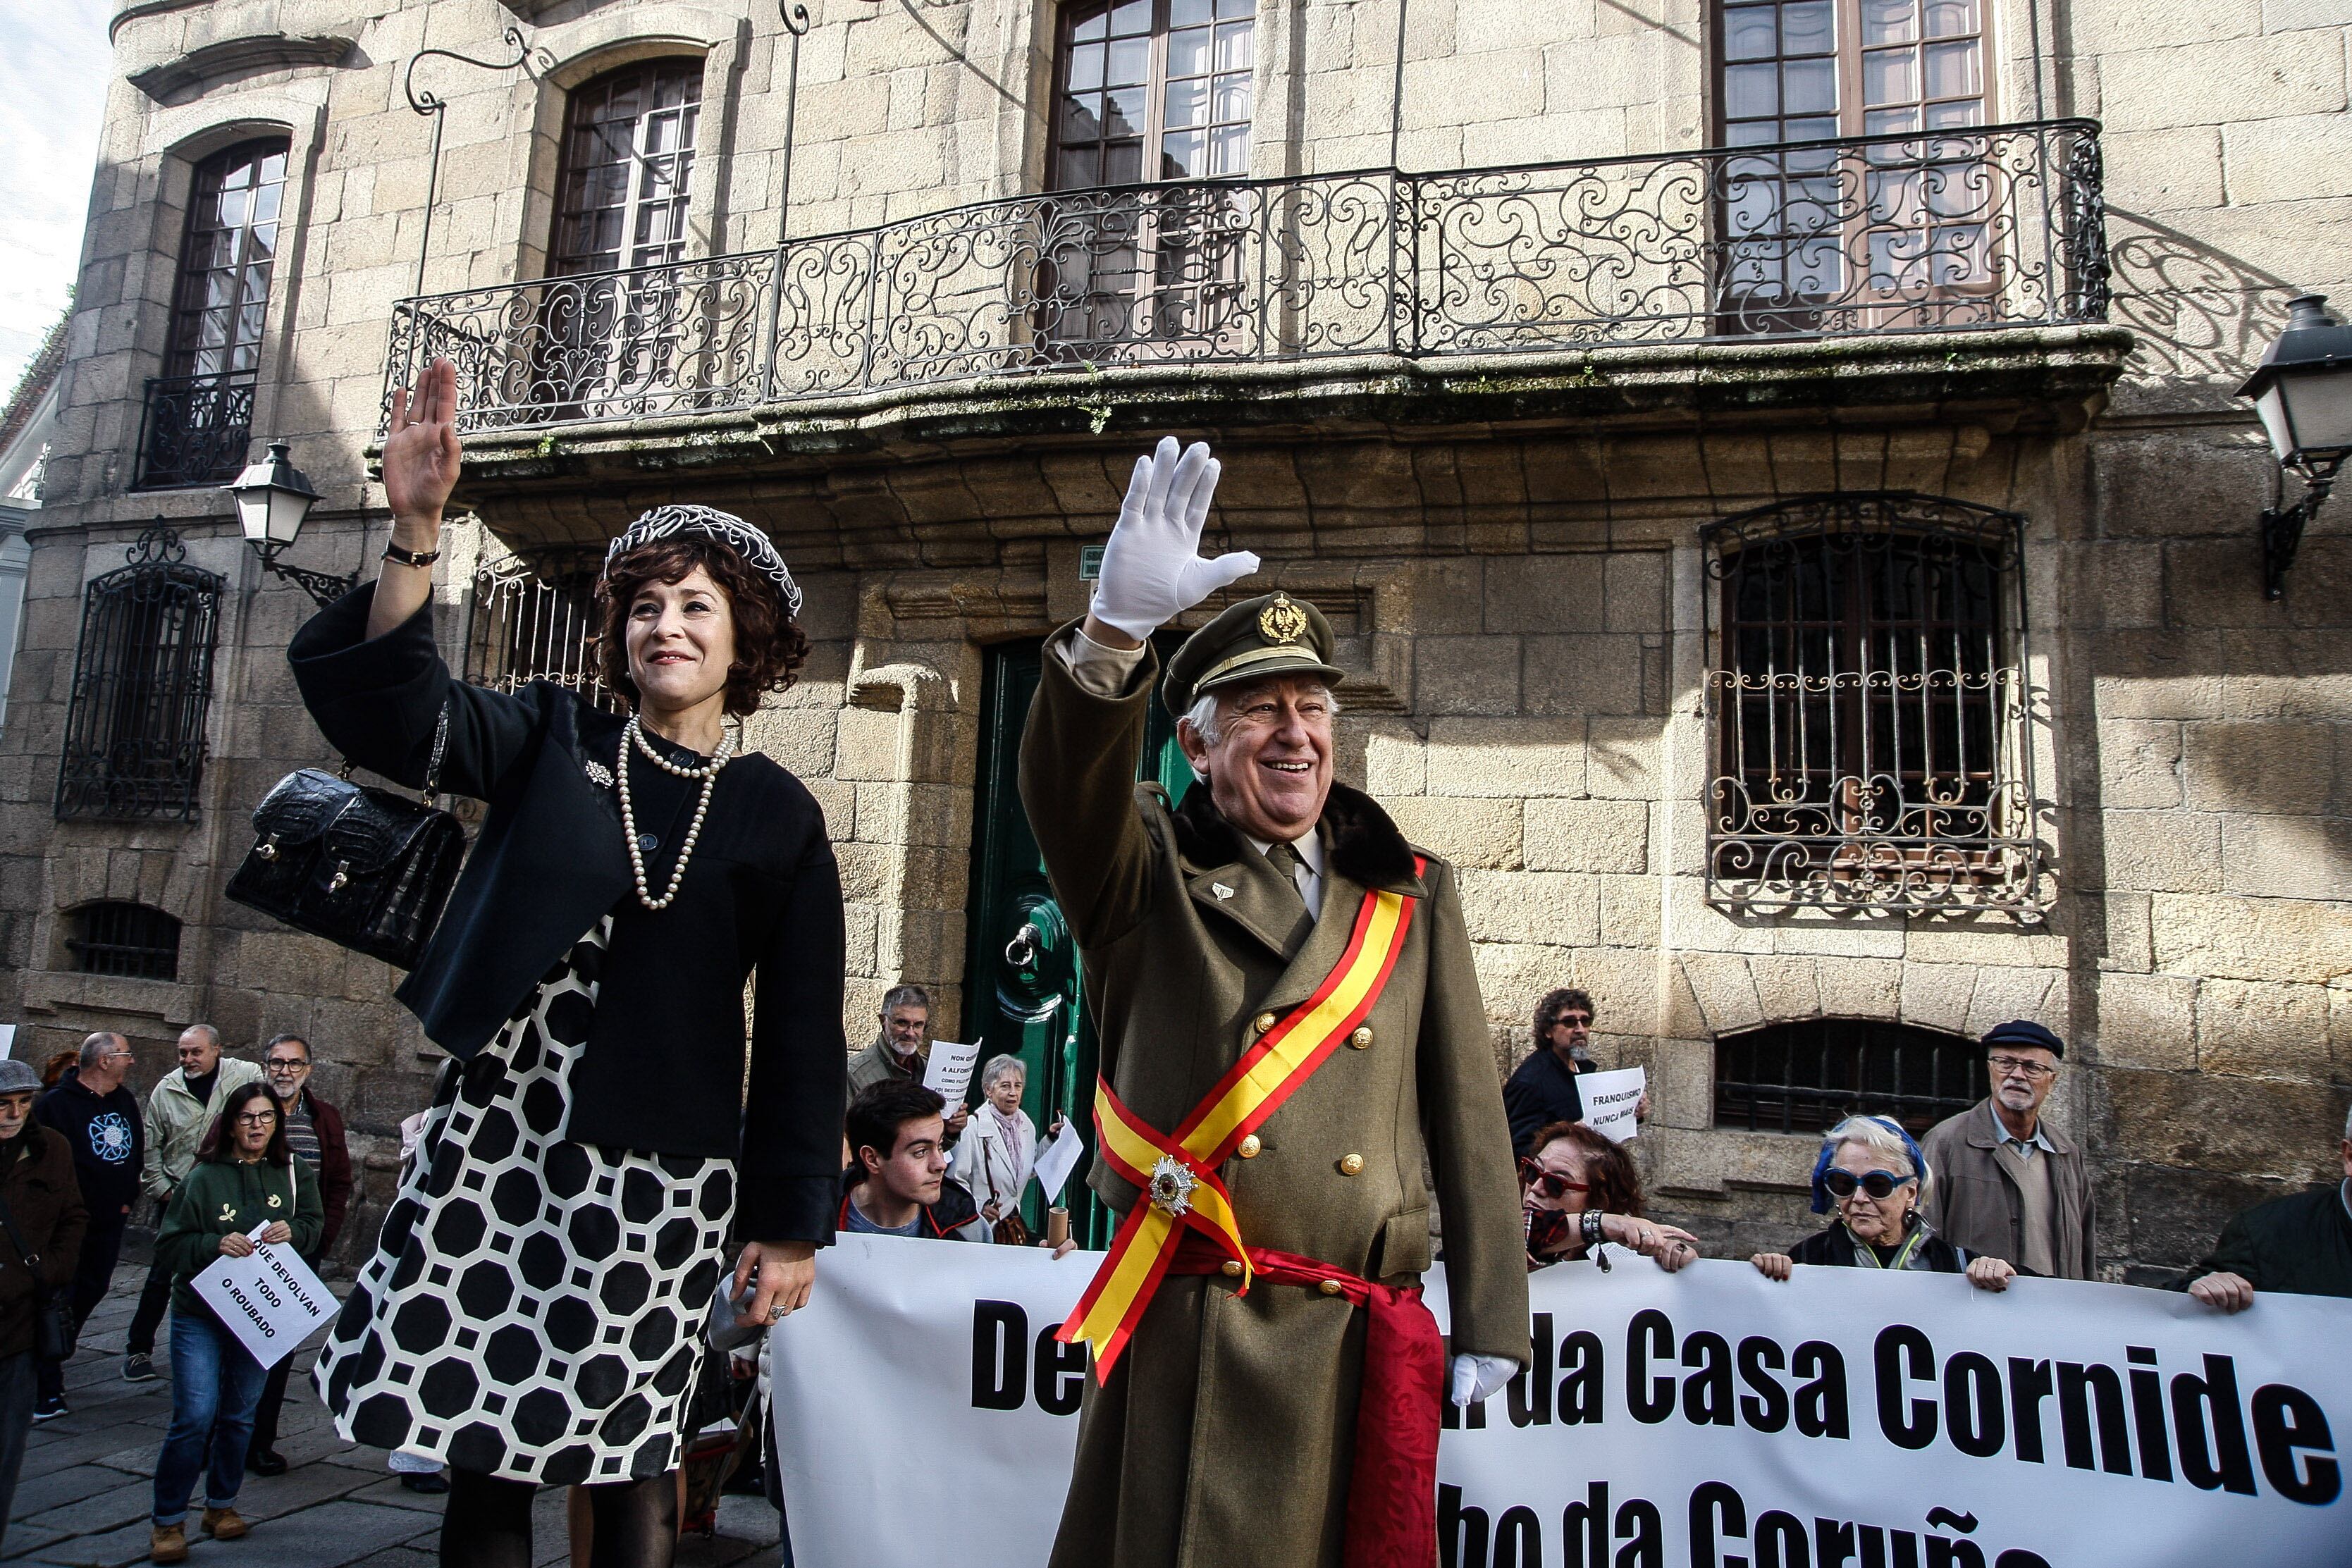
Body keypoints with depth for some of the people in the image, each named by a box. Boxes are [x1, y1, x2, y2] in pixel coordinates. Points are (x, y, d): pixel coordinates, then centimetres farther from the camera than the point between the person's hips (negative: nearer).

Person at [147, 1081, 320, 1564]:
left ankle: (222, 1504, 30)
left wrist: (292, 1231, -16)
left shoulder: (293, 1174, 1)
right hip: (200, 1314, -3)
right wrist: (215, 1245, -23)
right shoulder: (203, 1177, -7)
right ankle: (167, 1521, 7)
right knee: (195, 1417, -8)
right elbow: (168, 1244, -7)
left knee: (239, 1416, 12)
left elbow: (313, 1228, 6)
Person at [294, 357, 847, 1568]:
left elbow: (802, 1035, 1)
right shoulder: (553, 739, 6)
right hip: (495, 1135, 2)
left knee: (621, 1455, 4)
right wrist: (415, 529, -26)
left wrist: (792, 1224, 0)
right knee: (481, 1445, 7)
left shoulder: (777, 816, 0)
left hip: (659, 1167, -2)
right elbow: (403, 712, -12)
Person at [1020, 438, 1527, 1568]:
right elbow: (1061, 785, -18)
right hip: (1186, 1345, -2)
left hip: (1362, 1348, 3)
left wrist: (1489, 1323, 3)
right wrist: (1118, 627, -36)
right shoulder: (1147, 874, 4)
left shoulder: (1415, 894, 11)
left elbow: (1468, 1113, 8)